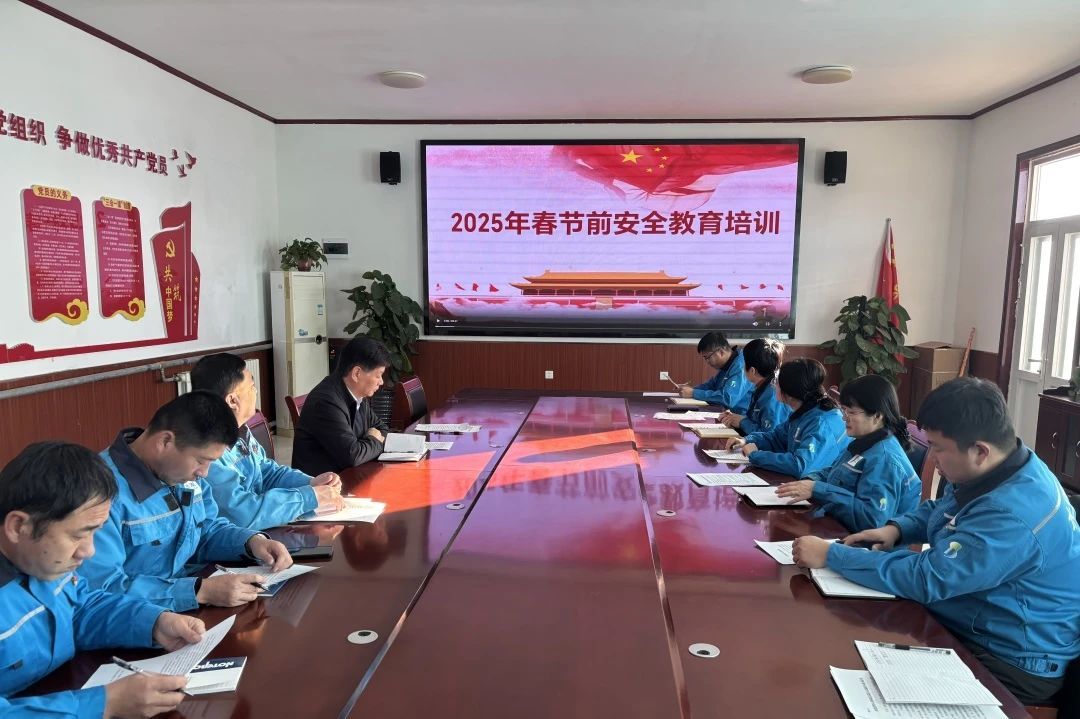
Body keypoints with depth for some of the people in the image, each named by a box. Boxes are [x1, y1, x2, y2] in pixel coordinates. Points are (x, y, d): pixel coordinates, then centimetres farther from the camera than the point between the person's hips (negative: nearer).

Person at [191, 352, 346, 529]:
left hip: (258, 533, 8)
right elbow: (241, 513, -29)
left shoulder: (240, 432, 5)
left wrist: (310, 483, -1)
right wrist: (309, 497, -21)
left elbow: (268, 472, 17)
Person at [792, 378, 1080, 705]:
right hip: (966, 627, 9)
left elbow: (926, 579, -31)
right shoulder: (994, 472, -1)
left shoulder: (1014, 515, -32)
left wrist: (831, 555, -25)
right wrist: (896, 529, -3)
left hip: (1010, 663, -9)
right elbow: (937, 511, 18)